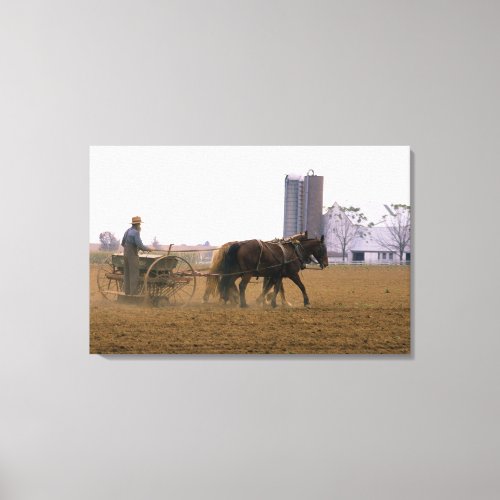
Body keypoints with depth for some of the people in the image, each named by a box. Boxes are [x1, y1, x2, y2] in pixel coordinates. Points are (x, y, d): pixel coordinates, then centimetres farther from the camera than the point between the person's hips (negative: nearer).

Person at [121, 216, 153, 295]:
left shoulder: (127, 231, 10)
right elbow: (140, 246, -21)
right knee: (134, 275, -5)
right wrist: (148, 249, -4)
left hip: (126, 254, 9)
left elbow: (123, 243, 19)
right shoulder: (136, 233, -17)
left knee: (127, 274, 11)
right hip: (133, 255, -9)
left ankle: (127, 292, 15)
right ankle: (133, 294, -5)